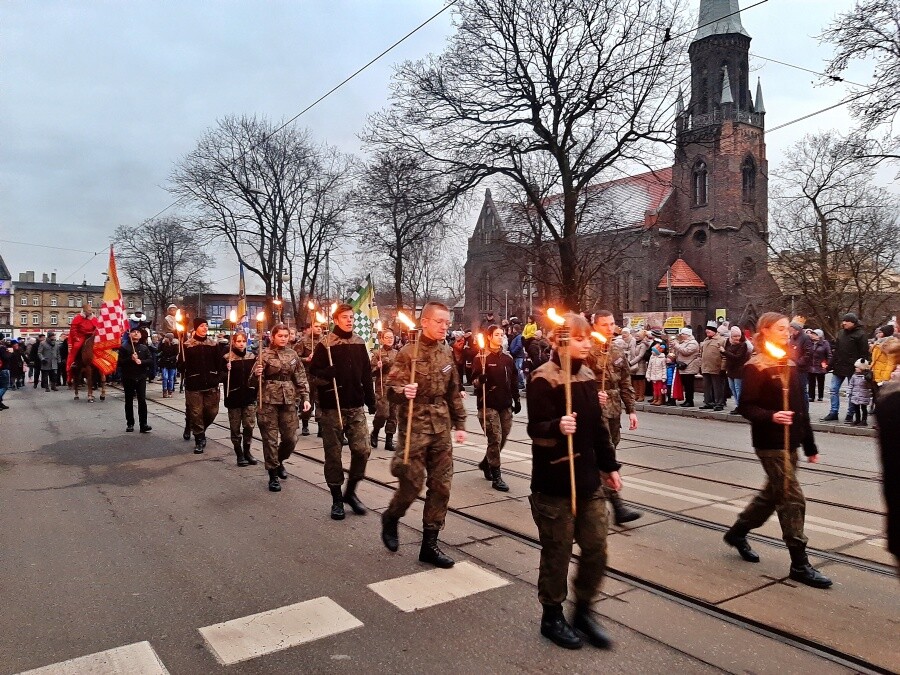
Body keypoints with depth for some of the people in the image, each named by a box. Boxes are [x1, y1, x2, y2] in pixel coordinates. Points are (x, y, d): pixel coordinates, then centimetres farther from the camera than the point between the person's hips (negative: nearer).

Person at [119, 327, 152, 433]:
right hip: (128, 378, 0)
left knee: (142, 400, -6)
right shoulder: (124, 348, 3)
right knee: (129, 401, 6)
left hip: (141, 377, 1)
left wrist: (141, 361, -15)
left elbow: (150, 360, 3)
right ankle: (130, 424, 13)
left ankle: (143, 424, -6)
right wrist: (130, 359, -18)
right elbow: (120, 362, -4)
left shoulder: (144, 348, 9)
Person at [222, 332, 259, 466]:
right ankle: (239, 454, 16)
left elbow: (257, 375, 13)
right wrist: (226, 370, -23)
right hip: (234, 397, -2)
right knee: (235, 427, 5)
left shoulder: (252, 357, 5)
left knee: (249, 425, 1)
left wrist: (258, 391, 1)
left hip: (249, 396, 2)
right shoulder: (227, 358, -4)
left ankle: (247, 451, 18)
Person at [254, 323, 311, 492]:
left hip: (289, 400, 4)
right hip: (268, 400, -4)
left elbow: (301, 378, 10)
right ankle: (273, 475, 9)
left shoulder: (292, 354, 8)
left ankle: (279, 461, 34)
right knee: (270, 438, 0)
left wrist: (305, 398, 2)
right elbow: (255, 377, -8)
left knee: (290, 437, 5)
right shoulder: (265, 353, -3)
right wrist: (257, 374, -31)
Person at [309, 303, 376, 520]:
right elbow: (314, 371, -4)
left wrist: (371, 401, 11)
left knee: (362, 449, -2)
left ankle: (350, 492, 18)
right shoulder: (326, 344, -4)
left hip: (356, 406, 4)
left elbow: (366, 374, 13)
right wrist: (327, 373, -25)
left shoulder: (359, 343, 9)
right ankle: (337, 498, 17)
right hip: (333, 407, -3)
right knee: (333, 453, 4)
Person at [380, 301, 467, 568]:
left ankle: (430, 544, 17)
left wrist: (459, 424, 13)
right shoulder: (409, 352, -8)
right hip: (415, 426, -5)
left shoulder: (446, 353, 9)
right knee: (412, 483, -1)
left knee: (441, 485, 5)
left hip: (441, 428, 6)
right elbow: (391, 386, -10)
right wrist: (402, 391, -32)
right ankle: (390, 518, 31)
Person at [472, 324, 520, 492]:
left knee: (502, 438, 11)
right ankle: (496, 476, 0)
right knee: (495, 439, -9)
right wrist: (480, 380, -29)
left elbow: (514, 381, 18)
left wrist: (516, 400, 16)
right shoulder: (481, 358, -3)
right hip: (489, 404, -5)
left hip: (505, 405, 6)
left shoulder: (508, 358, 12)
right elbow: (474, 380, -8)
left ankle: (486, 463, 35)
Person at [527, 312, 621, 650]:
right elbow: (536, 429, -20)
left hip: (588, 479, 7)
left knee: (596, 548, 10)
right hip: (554, 483, -7)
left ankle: (583, 611, 30)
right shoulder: (543, 379, -13)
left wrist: (609, 465, 18)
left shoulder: (587, 376, 10)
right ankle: (552, 616, 26)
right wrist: (557, 427, -40)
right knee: (557, 553, 6)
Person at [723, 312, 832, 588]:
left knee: (773, 494, 16)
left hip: (790, 441, 8)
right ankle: (799, 564, 4)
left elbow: (801, 407, 14)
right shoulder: (755, 367, -11)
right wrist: (771, 416, -32)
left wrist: (809, 445, 16)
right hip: (770, 443, -8)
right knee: (792, 499, -6)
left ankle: (737, 533, 35)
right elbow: (745, 407, -13)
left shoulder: (789, 364, 11)